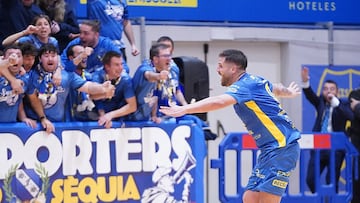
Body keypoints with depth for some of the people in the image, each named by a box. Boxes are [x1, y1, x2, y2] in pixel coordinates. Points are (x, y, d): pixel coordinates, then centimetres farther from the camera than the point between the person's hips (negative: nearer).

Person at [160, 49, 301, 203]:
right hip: (270, 149, 10)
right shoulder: (255, 81, 13)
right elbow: (276, 88, 36)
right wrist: (289, 92, 60)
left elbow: (219, 102, -36)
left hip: (281, 146, -10)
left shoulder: (245, 85, -15)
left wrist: (184, 109, -42)